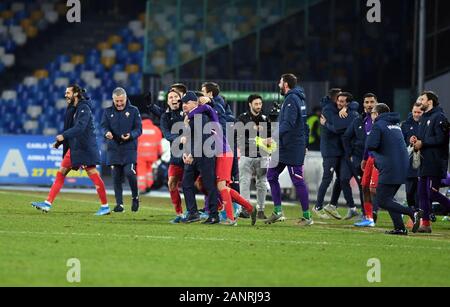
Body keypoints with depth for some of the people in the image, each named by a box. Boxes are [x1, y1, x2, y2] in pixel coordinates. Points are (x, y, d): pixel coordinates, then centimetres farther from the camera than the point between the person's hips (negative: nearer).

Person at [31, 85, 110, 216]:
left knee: (93, 174, -5)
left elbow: (80, 127, -26)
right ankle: (48, 203, 4)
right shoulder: (72, 109, 13)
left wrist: (64, 136, -32)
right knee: (61, 173, 5)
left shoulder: (84, 108, -14)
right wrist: (59, 142, 13)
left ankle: (105, 206, 3)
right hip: (74, 147, 9)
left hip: (85, 147, -9)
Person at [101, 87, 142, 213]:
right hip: (113, 149, 2)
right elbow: (104, 126, 1)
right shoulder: (108, 112, 9)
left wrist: (130, 135, -21)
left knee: (129, 172, -17)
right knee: (116, 177, 1)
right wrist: (107, 133, -23)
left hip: (129, 148, -2)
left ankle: (135, 197, 7)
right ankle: (119, 204, 8)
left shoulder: (134, 111, 4)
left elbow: (139, 129, 0)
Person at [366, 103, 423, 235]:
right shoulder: (396, 124, 20)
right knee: (387, 198, 16)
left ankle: (413, 213, -19)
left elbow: (370, 145, -16)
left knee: (382, 201, -5)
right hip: (403, 166, 8)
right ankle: (400, 228, 7)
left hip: (389, 169, -8)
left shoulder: (378, 125, -5)